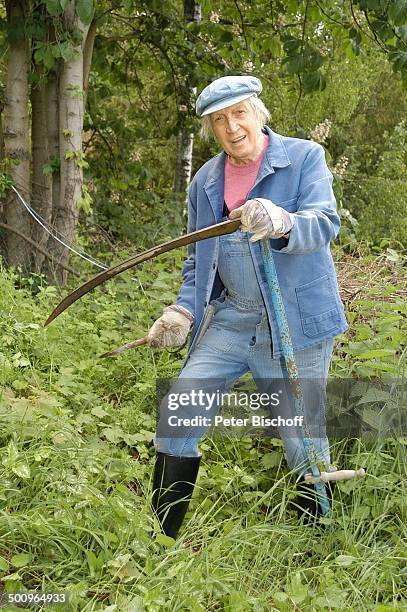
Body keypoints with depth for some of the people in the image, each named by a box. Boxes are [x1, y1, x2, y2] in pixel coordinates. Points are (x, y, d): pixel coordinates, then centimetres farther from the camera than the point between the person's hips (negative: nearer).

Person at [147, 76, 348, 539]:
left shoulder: (304, 157, -3)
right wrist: (183, 311, 0)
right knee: (177, 413, -4)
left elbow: (325, 222, -19)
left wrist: (281, 223, -41)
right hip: (231, 320, 4)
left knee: (304, 438, 2)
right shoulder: (205, 181, 11)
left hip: (297, 323, -4)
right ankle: (160, 535, 10)